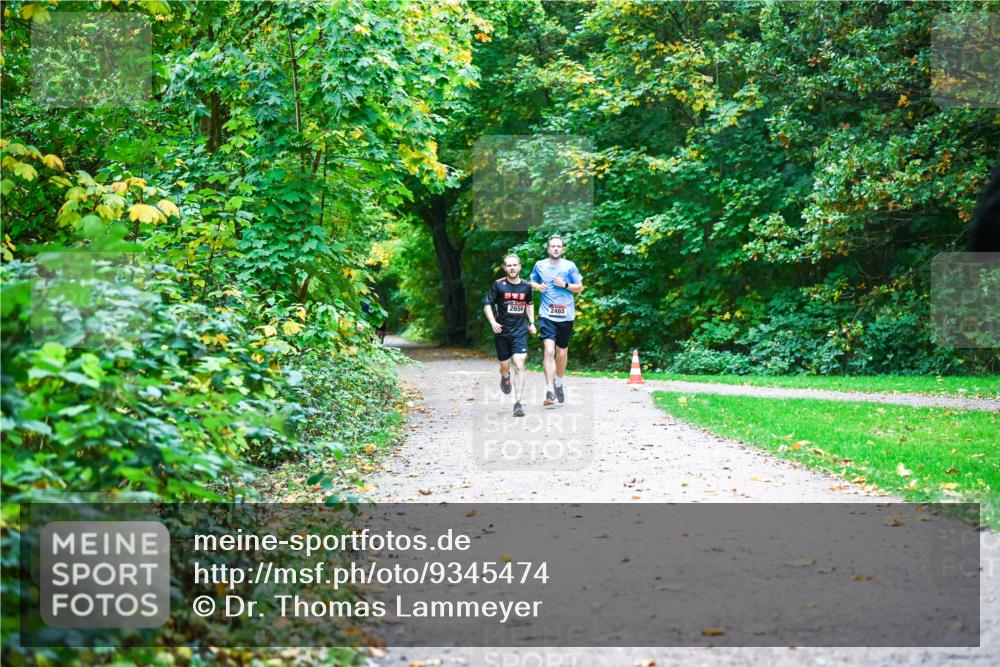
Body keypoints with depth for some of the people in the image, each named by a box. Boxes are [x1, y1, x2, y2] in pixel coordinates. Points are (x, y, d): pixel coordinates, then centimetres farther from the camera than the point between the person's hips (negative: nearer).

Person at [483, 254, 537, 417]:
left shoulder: (526, 286, 5)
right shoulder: (498, 285, -4)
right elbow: (487, 304, -2)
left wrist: (532, 322, 13)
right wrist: (493, 322, -16)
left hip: (520, 331, 0)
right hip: (502, 331, 0)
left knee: (519, 366, -13)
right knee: (505, 366, 10)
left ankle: (518, 403, -13)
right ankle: (505, 377, 49)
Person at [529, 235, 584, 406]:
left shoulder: (569, 266, 2)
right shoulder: (540, 265, 5)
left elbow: (580, 288, 6)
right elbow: (532, 282, 20)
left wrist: (565, 285, -11)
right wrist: (538, 286, -2)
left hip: (565, 315, 1)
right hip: (546, 315, -1)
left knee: (562, 352, 12)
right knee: (549, 350, -17)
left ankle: (559, 383, 38)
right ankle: (549, 391, -20)